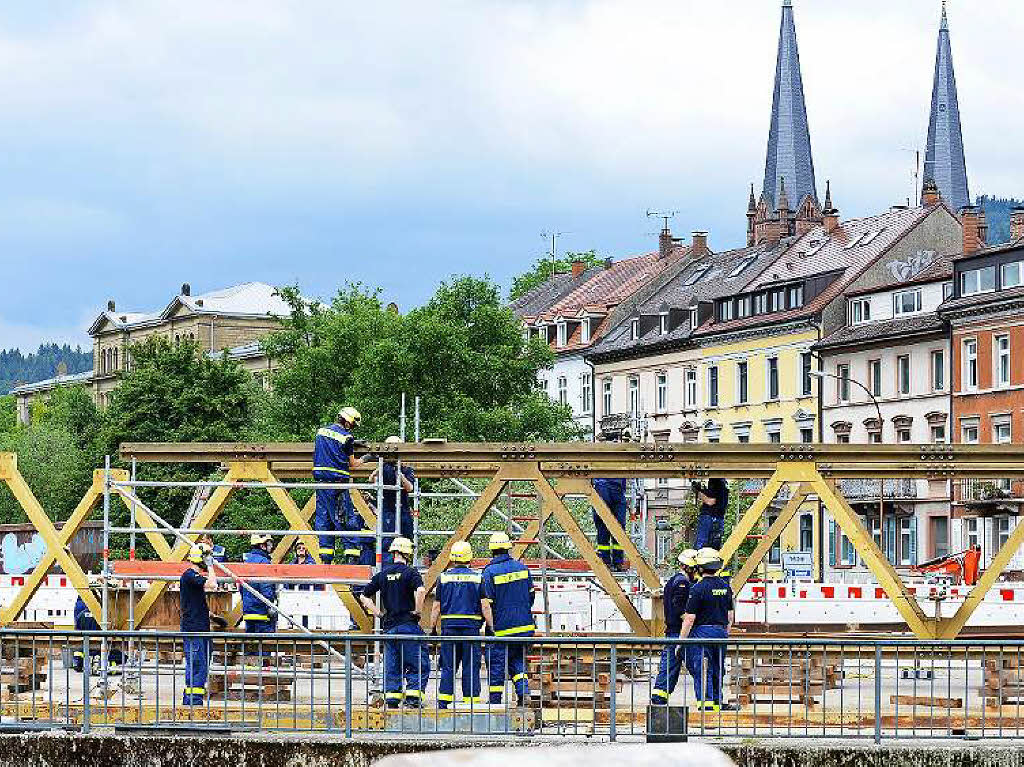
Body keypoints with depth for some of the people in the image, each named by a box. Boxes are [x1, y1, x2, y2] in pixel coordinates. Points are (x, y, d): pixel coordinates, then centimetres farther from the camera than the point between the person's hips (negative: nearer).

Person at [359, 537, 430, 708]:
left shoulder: (382, 574, 10)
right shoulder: (410, 572, -6)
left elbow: (364, 597, 12)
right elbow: (421, 590, -24)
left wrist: (378, 613, 13)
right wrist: (417, 611, -12)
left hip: (389, 627, 5)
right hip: (408, 624, -5)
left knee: (391, 667, 10)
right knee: (419, 664, 0)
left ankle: (391, 699, 6)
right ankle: (413, 696, -10)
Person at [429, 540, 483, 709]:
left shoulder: (444, 577, 3)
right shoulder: (478, 578, 0)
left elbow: (436, 607, 4)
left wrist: (432, 629, 10)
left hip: (449, 626, 1)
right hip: (471, 625, -1)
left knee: (448, 667, 6)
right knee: (471, 667, 3)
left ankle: (443, 702, 3)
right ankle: (472, 701, 2)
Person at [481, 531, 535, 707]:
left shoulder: (490, 572, -11)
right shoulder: (522, 567, 4)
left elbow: (485, 605, -14)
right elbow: (531, 596, 14)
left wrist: (492, 628, -8)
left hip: (501, 628, -5)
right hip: (524, 626, 5)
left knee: (496, 666, 5)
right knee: (517, 662, 17)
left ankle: (495, 702, 9)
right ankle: (524, 691, -2)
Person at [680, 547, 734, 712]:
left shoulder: (698, 588, -12)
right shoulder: (726, 587, 7)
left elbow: (690, 618, -13)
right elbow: (730, 615, 14)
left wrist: (681, 641, -7)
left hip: (702, 631, -6)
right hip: (721, 631, 6)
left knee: (701, 670, -3)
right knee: (717, 670, 14)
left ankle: (706, 703, -8)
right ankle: (717, 703, 18)